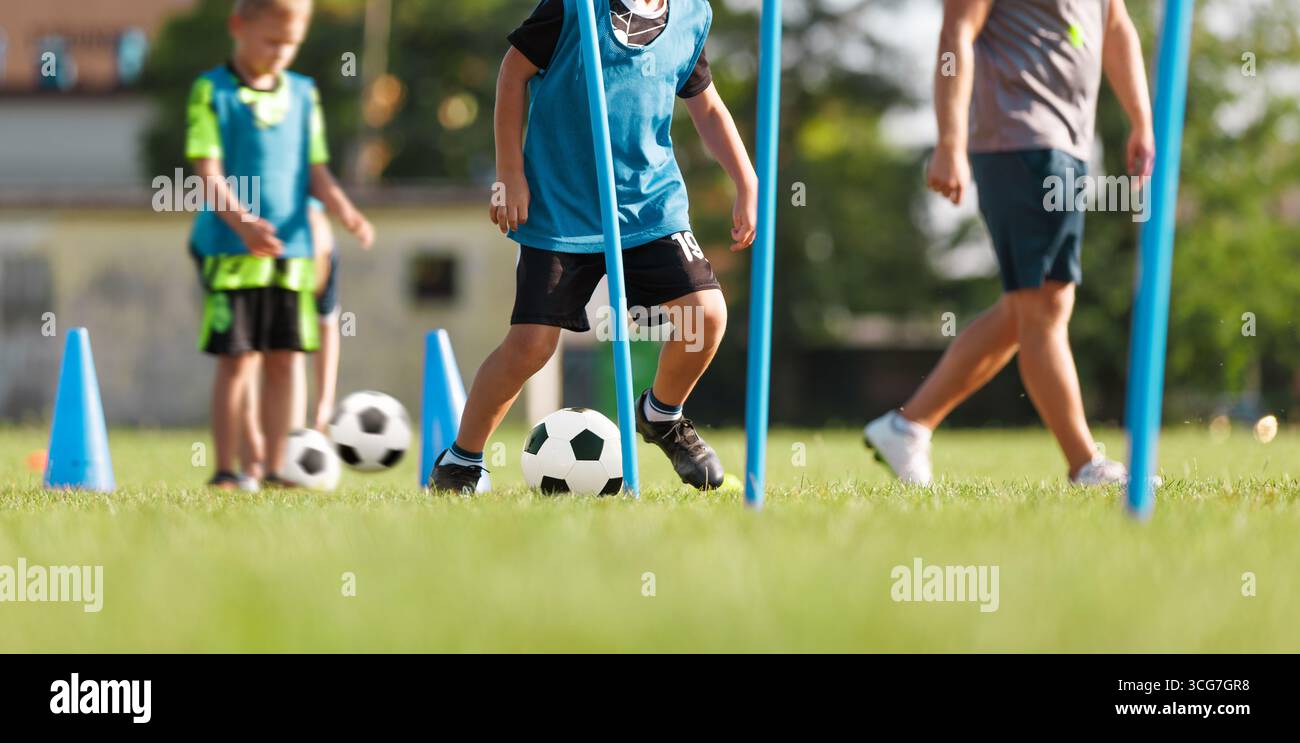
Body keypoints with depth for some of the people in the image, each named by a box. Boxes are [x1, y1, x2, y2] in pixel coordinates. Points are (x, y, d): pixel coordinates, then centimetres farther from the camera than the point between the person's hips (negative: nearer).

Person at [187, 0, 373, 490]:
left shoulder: (303, 95, 13)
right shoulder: (212, 92, -2)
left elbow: (315, 170, 13)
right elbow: (208, 172, -10)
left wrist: (343, 210, -6)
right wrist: (243, 223, -25)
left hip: (292, 248, 5)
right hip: (231, 248, -4)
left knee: (286, 357, 4)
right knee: (238, 358, -4)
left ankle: (274, 466, 10)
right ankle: (227, 467, 3)